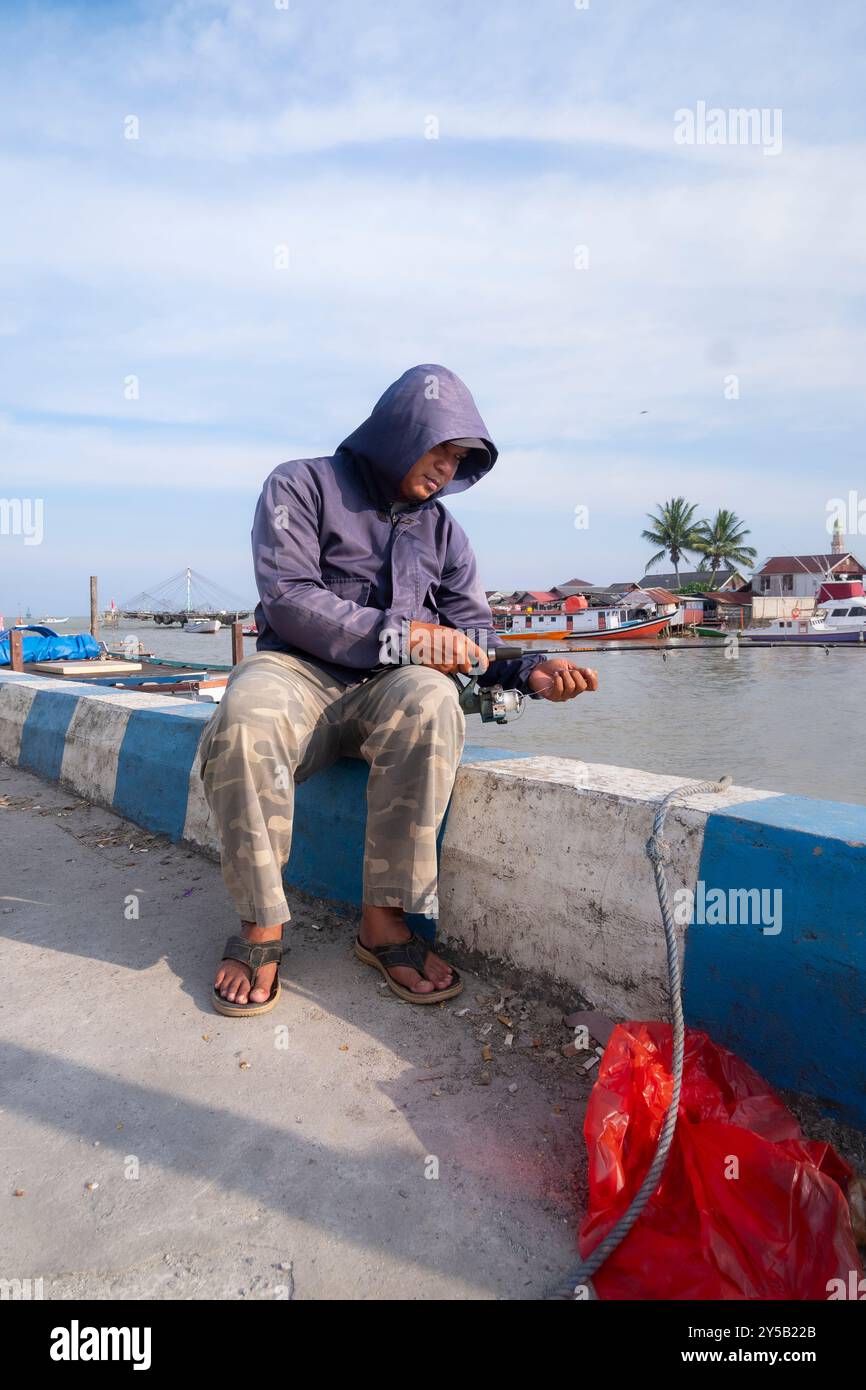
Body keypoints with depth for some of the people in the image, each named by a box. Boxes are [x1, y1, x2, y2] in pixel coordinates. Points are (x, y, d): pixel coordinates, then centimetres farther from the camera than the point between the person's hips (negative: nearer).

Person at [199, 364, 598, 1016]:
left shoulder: (442, 529, 17)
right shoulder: (302, 486, 3)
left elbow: (473, 636, 12)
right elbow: (287, 599, -11)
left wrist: (529, 671, -10)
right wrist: (399, 635, -18)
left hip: (389, 687, 3)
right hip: (300, 671, -2)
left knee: (430, 699, -35)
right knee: (246, 715, -38)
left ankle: (384, 920, -24)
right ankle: (262, 926, -20)